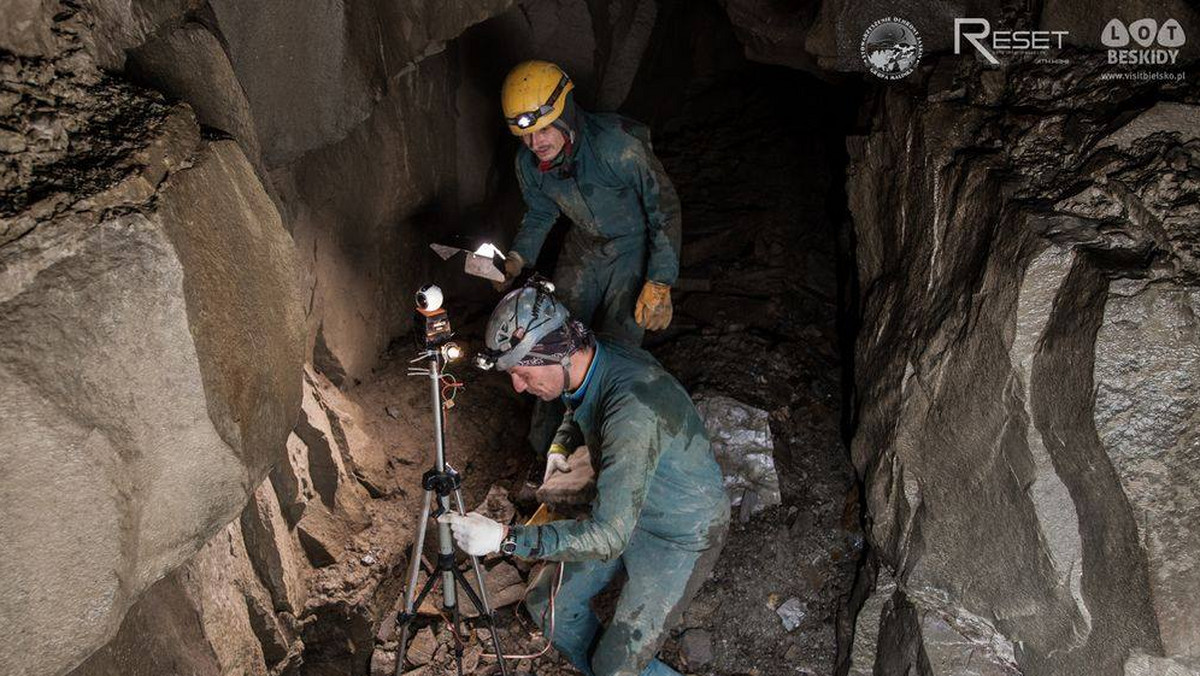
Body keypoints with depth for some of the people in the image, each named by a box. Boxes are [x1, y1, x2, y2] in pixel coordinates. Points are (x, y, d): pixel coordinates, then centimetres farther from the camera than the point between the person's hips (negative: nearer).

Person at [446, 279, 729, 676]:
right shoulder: (586, 364, -11)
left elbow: (609, 536, -38)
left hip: (681, 535, -8)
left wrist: (504, 538, -36)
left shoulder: (634, 409, -38)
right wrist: (560, 447, 0)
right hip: (623, 510, 8)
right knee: (548, 605, 9)